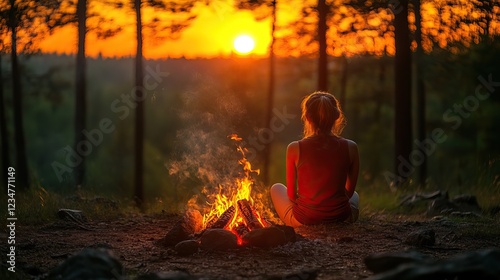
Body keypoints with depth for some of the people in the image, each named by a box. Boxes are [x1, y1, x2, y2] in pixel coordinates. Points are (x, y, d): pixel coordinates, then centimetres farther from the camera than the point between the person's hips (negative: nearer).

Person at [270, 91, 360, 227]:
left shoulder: (295, 149, -13)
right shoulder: (350, 147, -9)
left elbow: (291, 194, -2)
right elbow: (349, 191, 3)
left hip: (303, 221, -2)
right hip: (341, 219, 2)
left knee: (277, 188, 30)